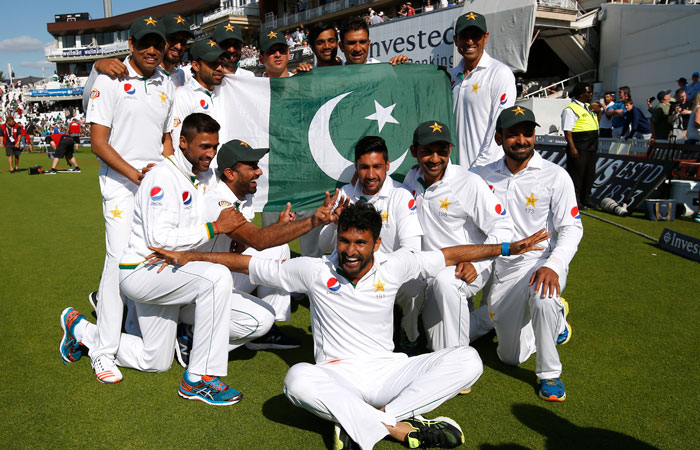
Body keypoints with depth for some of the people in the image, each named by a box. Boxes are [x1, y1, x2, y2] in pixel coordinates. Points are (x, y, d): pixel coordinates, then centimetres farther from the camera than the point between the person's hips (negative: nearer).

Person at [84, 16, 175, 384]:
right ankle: (104, 351, -4)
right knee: (120, 260, -12)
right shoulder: (110, 81, -2)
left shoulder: (167, 86, 15)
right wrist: (135, 174, -17)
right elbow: (98, 141, -7)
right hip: (120, 184, -5)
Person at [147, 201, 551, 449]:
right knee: (299, 379, -37)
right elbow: (248, 263, 4)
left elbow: (450, 255, 6)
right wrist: (188, 257, 4)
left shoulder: (393, 266, 3)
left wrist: (506, 248, 1)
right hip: (336, 376, -1)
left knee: (467, 360, -20)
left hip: (387, 372, 2)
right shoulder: (314, 270, 0)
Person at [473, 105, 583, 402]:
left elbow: (572, 228, -9)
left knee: (543, 297, -40)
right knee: (511, 357, 8)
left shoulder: (555, 176, -6)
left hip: (542, 264, -3)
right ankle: (556, 318, 38)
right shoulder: (484, 176, 4)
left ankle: (549, 373, -13)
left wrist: (553, 266, -25)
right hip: (501, 270, 4)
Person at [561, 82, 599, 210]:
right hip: (579, 150, -9)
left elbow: (596, 124, 31)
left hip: (591, 148, 9)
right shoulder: (570, 109, -13)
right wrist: (572, 148, -24)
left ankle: (585, 199, 27)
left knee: (589, 174, 15)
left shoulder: (588, 107, 17)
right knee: (576, 175, -3)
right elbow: (567, 131, -19)